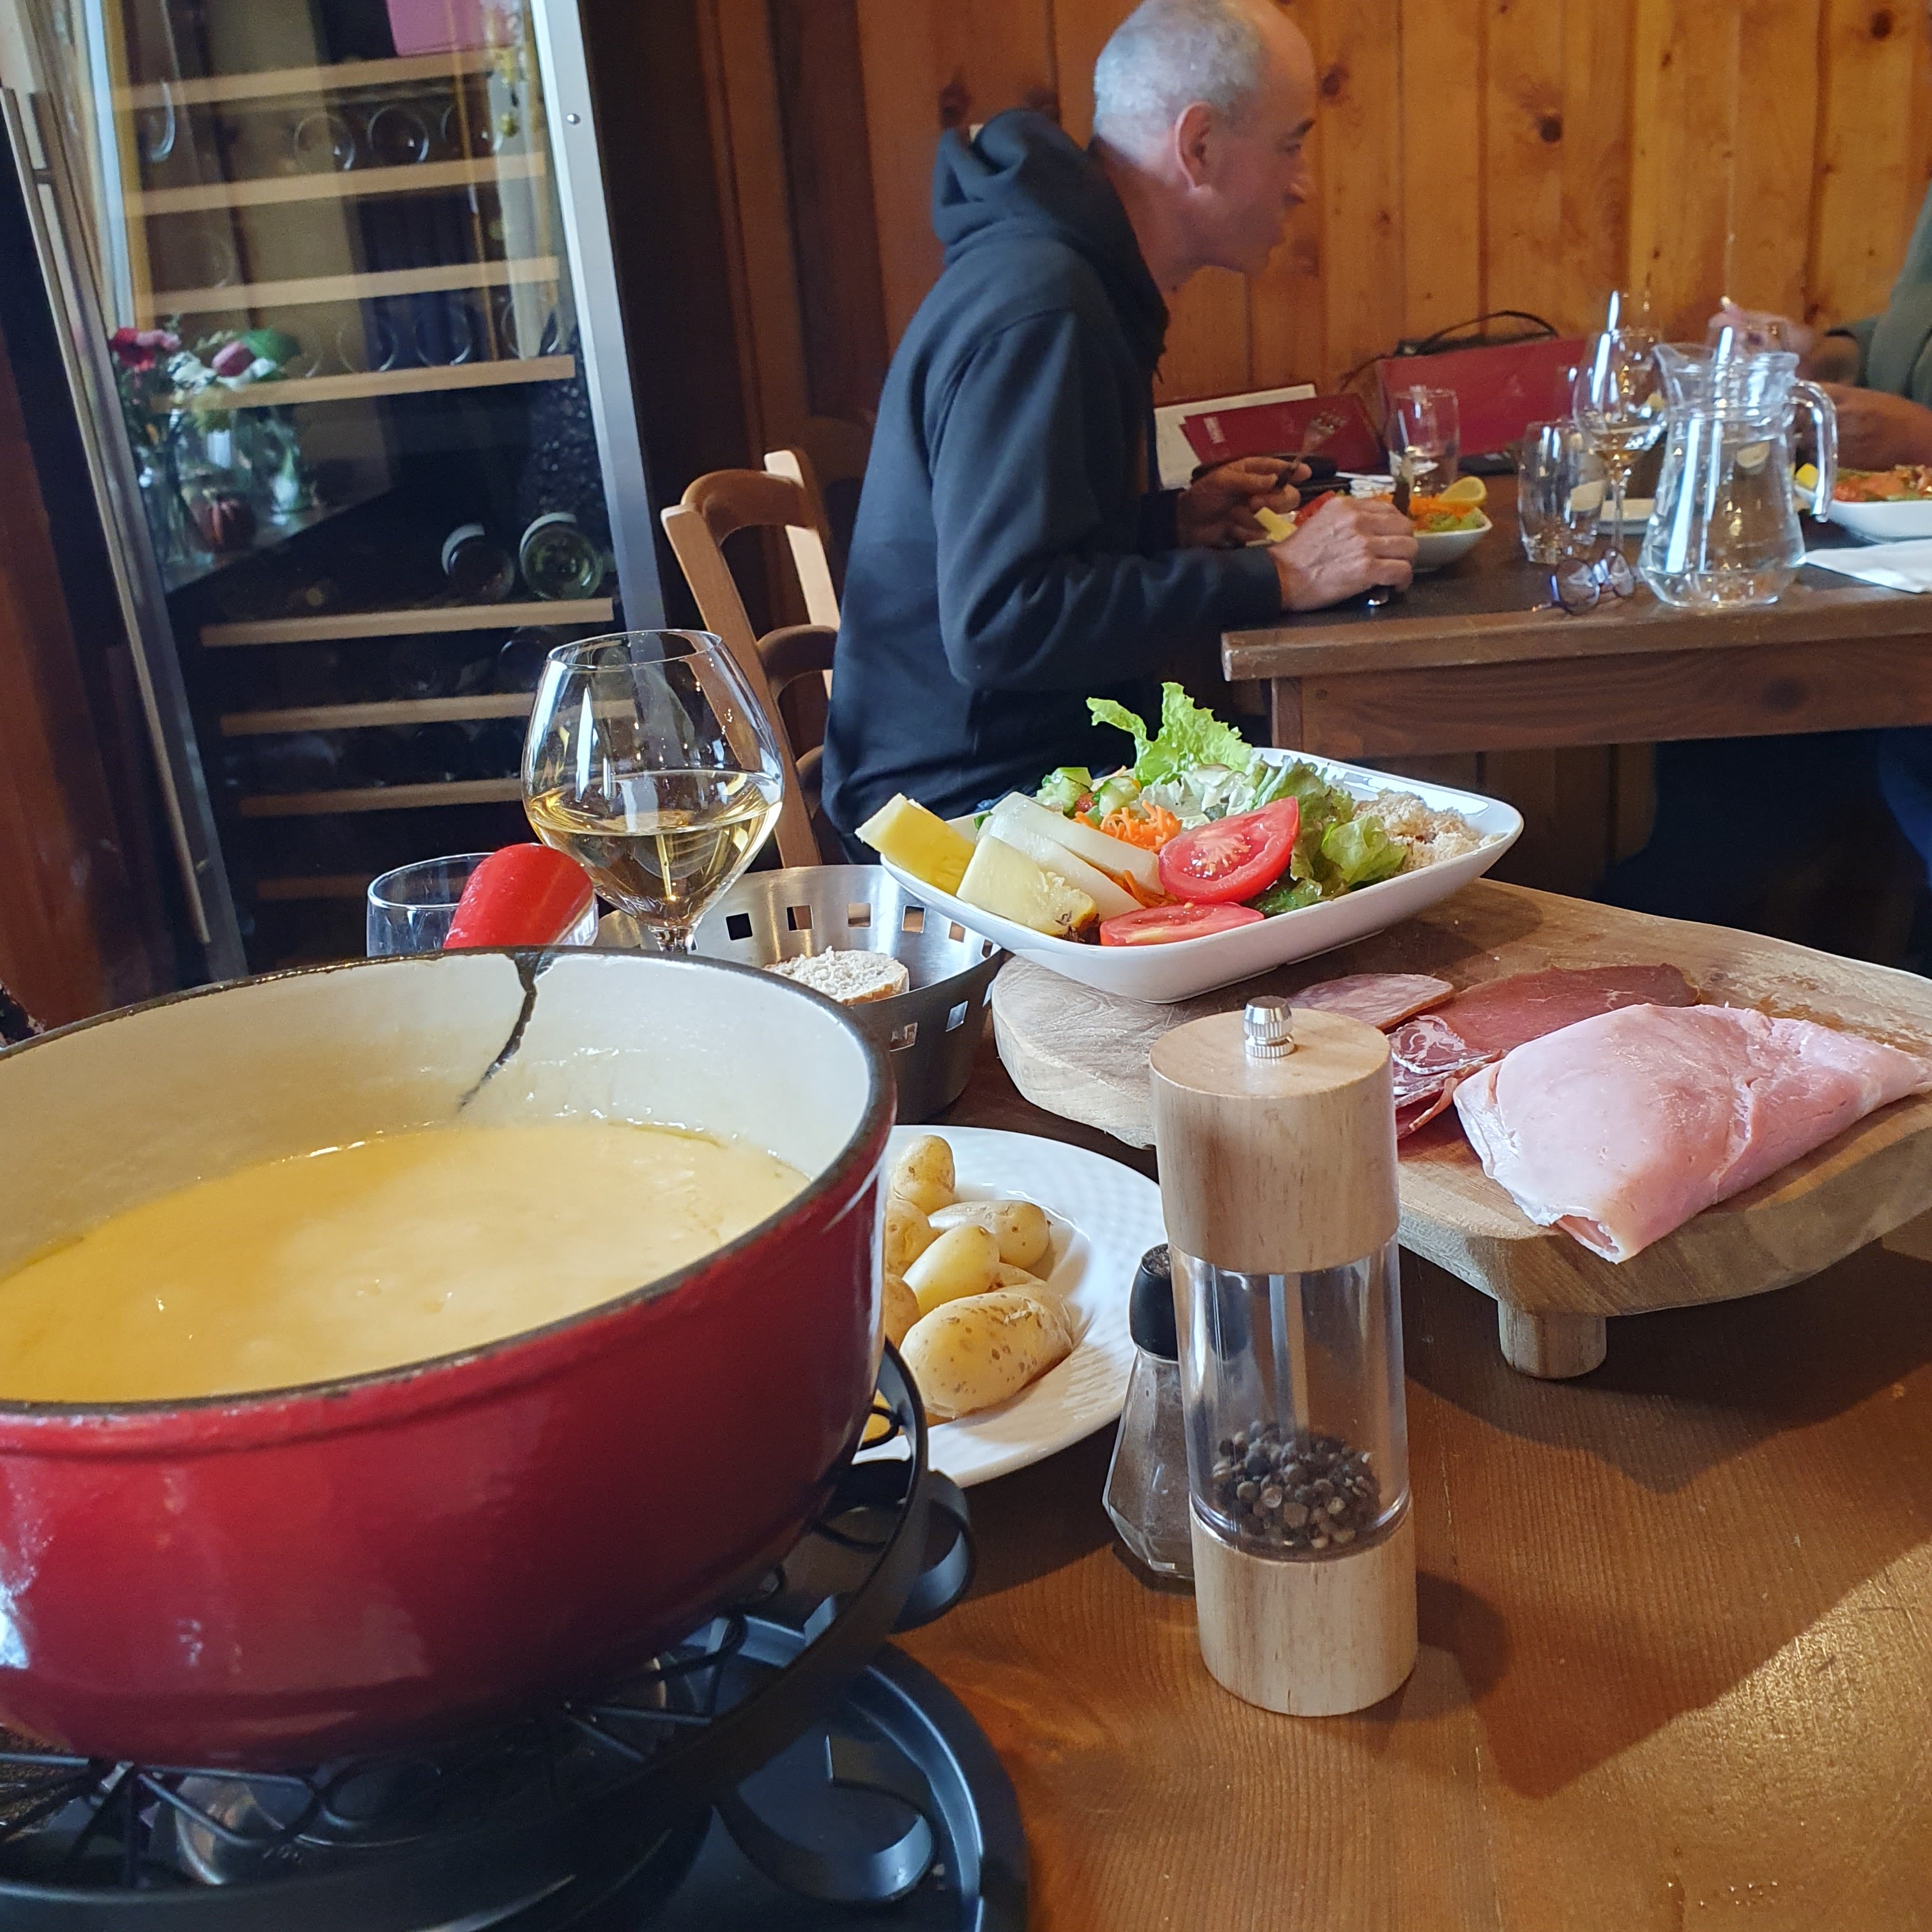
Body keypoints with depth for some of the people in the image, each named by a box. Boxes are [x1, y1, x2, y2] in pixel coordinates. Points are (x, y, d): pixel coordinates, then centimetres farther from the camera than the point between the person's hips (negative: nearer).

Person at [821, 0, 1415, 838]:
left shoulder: (1073, 275, 13)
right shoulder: (1036, 311, -20)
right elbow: (999, 622, -28)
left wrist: (1174, 520, 8)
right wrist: (1275, 576, -23)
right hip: (974, 795, -10)